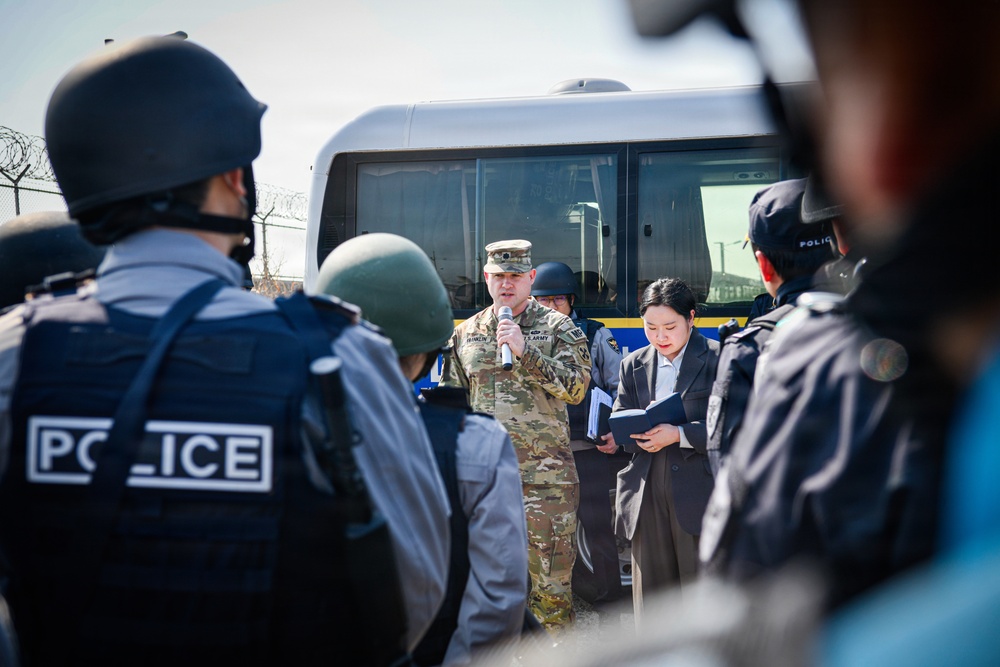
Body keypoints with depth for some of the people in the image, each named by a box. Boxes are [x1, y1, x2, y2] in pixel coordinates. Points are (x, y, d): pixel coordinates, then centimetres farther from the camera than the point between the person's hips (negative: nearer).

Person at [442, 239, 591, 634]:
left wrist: (524, 351, -15)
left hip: (544, 473, -3)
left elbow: (575, 387, -9)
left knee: (549, 581, -3)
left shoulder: (559, 329, 4)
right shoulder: (465, 334, 14)